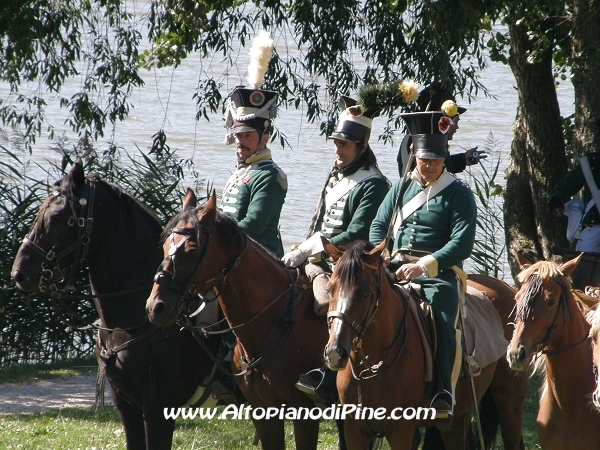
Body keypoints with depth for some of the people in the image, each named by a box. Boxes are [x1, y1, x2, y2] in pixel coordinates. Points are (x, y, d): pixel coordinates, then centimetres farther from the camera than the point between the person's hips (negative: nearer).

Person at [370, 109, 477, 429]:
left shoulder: (458, 194, 2)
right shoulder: (402, 187, 18)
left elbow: (462, 244, -8)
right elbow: (379, 226, 22)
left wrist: (425, 265, -19)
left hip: (440, 272, -5)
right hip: (397, 268, 5)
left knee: (442, 320, -33)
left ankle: (444, 395, -37)